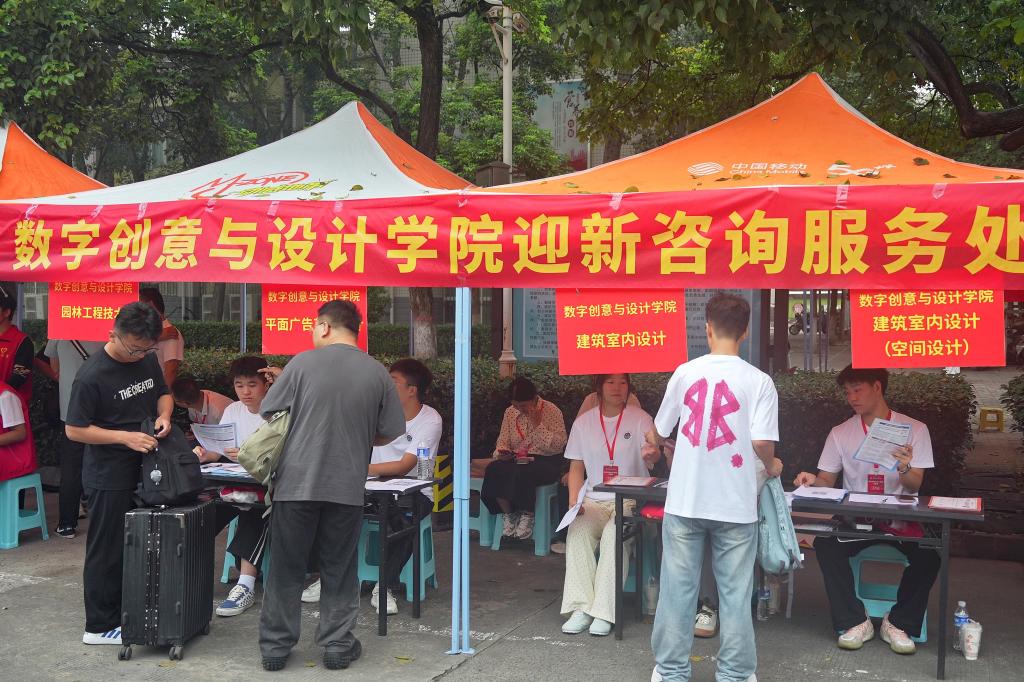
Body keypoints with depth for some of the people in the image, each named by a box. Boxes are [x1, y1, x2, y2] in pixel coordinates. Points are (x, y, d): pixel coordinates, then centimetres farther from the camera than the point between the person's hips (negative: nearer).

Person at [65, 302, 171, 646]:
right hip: (108, 478, -7)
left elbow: (162, 392, 17)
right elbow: (75, 430, -15)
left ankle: (129, 614, 28)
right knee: (107, 552, 2)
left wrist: (164, 415, -6)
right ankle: (99, 627, 13)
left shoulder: (147, 359, 1)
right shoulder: (92, 375, -19)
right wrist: (126, 437, -22)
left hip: (143, 470, 7)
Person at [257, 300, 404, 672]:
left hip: (296, 483, -1)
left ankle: (275, 647, 18)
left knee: (286, 568, 11)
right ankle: (337, 646, 18)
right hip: (347, 487, 1)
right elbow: (390, 432, 5)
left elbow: (269, 412, -1)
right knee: (339, 570, 14)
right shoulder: (378, 373, 0)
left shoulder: (303, 363, -6)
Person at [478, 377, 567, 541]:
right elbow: (503, 441, 13)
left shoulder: (551, 411, -4)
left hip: (546, 462, -5)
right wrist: (501, 453, -10)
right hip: (517, 460, 5)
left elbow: (559, 445, -13)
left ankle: (528, 515, -12)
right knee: (493, 470, -26)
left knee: (521, 474, -36)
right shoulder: (510, 412, 11)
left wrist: (538, 425, -17)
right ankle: (508, 514, -8)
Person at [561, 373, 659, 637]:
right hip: (593, 500, 2)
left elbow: (653, 457, -12)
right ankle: (581, 608, -26)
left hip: (629, 499, -2)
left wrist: (650, 454, -38)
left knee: (614, 533, -32)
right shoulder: (583, 422, 10)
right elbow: (576, 467, 11)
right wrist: (573, 503, -4)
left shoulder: (640, 419, 2)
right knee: (576, 530, -27)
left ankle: (604, 612, -29)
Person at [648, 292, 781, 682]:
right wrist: (771, 467, 10)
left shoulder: (685, 373, 0)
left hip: (685, 502, 2)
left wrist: (654, 441, 37)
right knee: (734, 593, 9)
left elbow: (660, 432, 12)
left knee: (678, 589, 9)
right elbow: (761, 442, -14)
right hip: (735, 504, -1)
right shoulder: (759, 382, -6)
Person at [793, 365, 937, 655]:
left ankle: (899, 623, -7)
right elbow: (826, 481, 6)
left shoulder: (914, 429, 0)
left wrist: (905, 469, -26)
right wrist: (812, 480, -18)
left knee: (928, 554, -30)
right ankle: (855, 622, -14)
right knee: (825, 544, -29)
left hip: (900, 520, -1)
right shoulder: (840, 433, 6)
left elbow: (915, 486, -3)